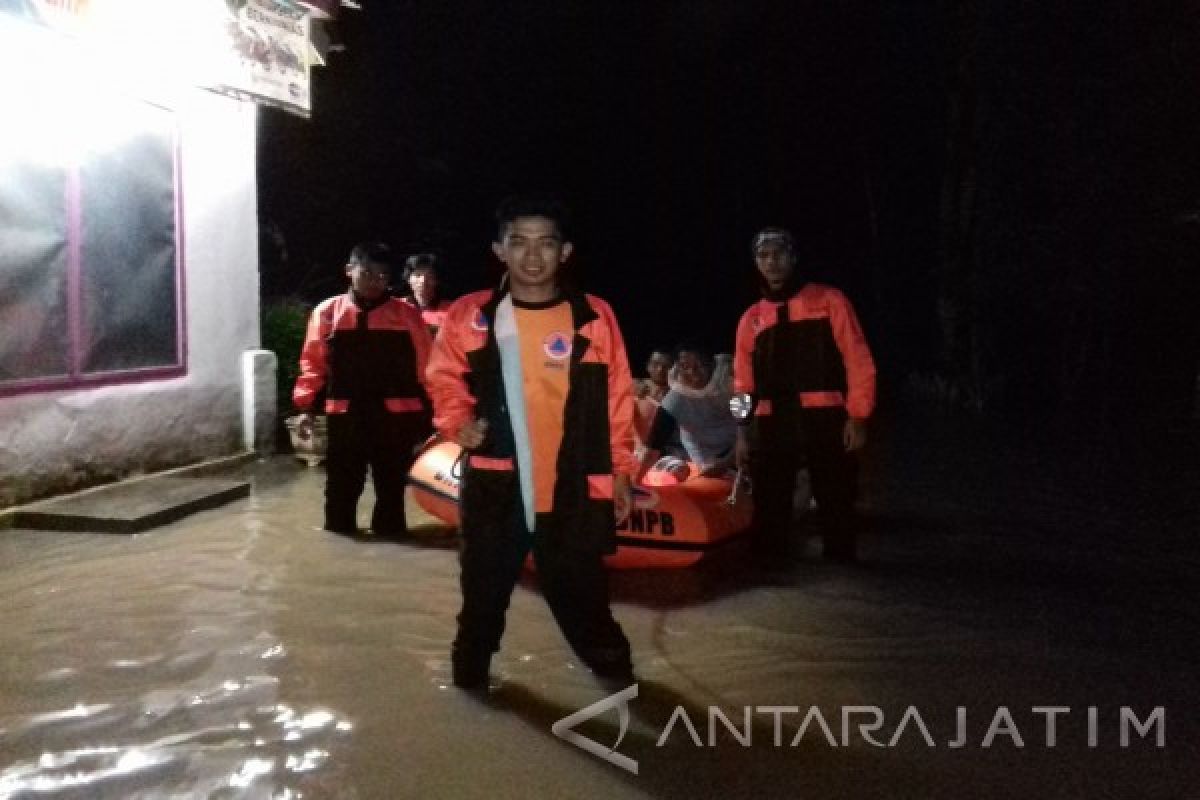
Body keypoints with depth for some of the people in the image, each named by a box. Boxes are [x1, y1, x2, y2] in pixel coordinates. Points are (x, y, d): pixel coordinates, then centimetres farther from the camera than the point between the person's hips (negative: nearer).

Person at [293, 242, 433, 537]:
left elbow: (425, 365, 1)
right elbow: (314, 363, 4)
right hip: (345, 415, 1)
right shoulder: (327, 312, 4)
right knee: (341, 483, 8)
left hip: (395, 416, 0)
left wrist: (427, 409, -2)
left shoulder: (406, 314, 2)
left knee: (392, 484, 10)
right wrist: (306, 406, -2)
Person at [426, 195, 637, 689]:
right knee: (484, 585, 13)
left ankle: (610, 662, 32)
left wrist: (620, 471, 7)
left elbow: (617, 399, 6)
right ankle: (471, 665, 34)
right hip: (494, 483, 0)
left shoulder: (594, 317, 0)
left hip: (572, 487, 0)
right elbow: (445, 381, 10)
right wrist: (458, 422, -10)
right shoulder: (469, 316, -1)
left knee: (579, 587, 10)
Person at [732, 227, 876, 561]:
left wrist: (858, 416, -8)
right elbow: (743, 380, 15)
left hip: (825, 419, -3)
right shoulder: (752, 318, 15)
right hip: (772, 425, 3)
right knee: (769, 509, 6)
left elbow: (858, 360, -1)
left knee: (836, 506, 3)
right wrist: (742, 430, 8)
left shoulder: (829, 301, 4)